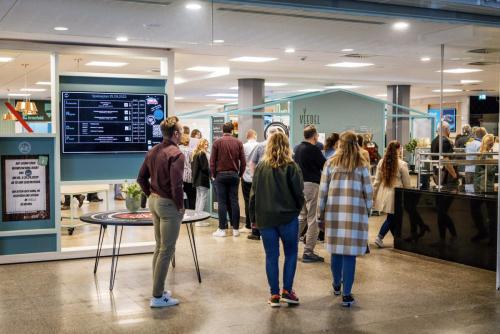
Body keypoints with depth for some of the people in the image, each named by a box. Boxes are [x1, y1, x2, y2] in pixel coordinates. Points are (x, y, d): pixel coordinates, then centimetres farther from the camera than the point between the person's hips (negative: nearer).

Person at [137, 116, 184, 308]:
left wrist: (151, 195, 17)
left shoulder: (153, 151, 8)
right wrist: (180, 206, -13)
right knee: (167, 250, -1)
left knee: (159, 247, 18)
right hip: (169, 205, -9)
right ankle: (158, 297, 4)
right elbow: (176, 185, -25)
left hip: (154, 201, 9)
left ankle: (158, 290, 27)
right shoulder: (176, 154, -18)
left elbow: (141, 178, 13)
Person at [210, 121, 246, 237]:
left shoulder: (217, 142, -3)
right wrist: (240, 174, 11)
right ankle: (235, 229, 6)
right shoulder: (238, 143, 2)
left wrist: (214, 174, 6)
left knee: (222, 202, 0)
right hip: (234, 175, 2)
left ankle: (222, 229, 1)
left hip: (221, 174, -2)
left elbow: (212, 161, -4)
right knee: (234, 201, 4)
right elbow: (243, 161, 1)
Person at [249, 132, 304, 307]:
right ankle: (287, 291, 10)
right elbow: (299, 192, -7)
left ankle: (274, 294, 11)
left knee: (271, 256, 8)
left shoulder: (261, 167, 1)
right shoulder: (291, 166, -8)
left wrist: (254, 217, 12)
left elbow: (253, 194, 4)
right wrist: (297, 209, 12)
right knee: (291, 253, 13)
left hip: (265, 218, 2)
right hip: (287, 216, -2)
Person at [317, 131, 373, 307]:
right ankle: (346, 294, 0)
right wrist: (368, 210, 17)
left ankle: (337, 285, 34)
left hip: (334, 211, 2)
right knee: (350, 252, 0)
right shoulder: (362, 165, 4)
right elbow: (367, 191, 4)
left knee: (336, 250, 14)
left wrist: (320, 212, 13)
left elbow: (323, 190, 5)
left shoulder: (331, 163, 6)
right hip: (355, 213, -2)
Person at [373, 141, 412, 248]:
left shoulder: (381, 163, 2)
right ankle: (379, 237, -4)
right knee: (391, 218, 4)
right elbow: (406, 184, -2)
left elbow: (377, 181, 5)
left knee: (392, 217, 14)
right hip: (395, 195, -5)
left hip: (383, 193, 5)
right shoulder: (402, 164, -9)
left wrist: (374, 195, 11)